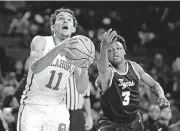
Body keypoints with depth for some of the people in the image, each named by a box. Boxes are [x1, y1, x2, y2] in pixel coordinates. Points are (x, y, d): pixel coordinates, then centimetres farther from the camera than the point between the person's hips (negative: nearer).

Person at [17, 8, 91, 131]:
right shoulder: (41, 41, -6)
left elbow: (81, 89, -2)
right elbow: (35, 67, -28)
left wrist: (84, 71, -23)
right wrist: (58, 49, -44)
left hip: (58, 110, 3)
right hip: (32, 107, -3)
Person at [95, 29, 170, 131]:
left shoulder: (134, 67, -3)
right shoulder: (108, 71, -20)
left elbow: (154, 84, 11)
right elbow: (102, 70, -47)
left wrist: (161, 96, -11)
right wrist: (104, 49, -66)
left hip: (134, 121, 5)